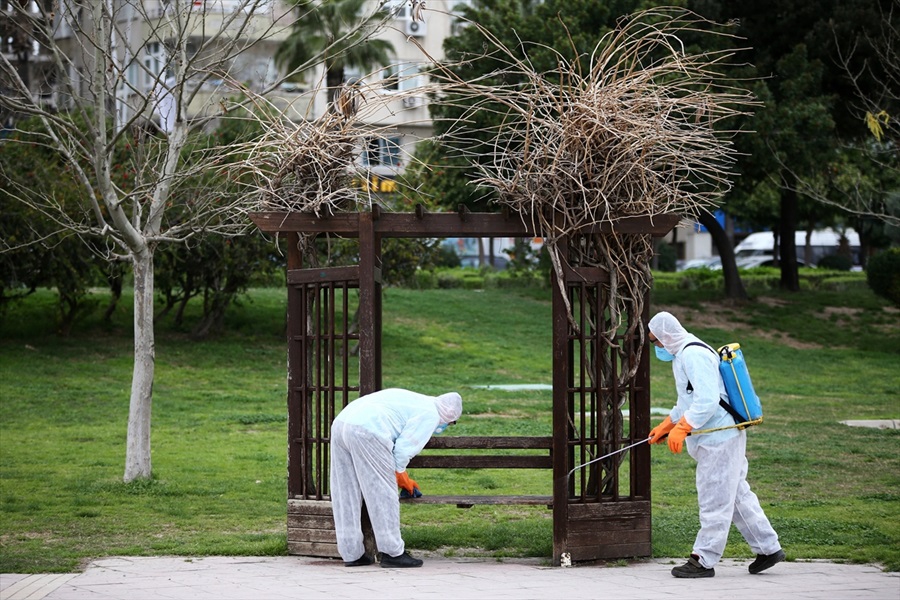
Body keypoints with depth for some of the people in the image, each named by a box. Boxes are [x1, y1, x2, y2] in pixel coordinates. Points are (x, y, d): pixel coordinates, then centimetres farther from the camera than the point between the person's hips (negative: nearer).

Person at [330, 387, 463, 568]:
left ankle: (352, 554, 20)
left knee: (346, 496, 13)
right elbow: (404, 447, -1)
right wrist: (400, 474, 16)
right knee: (383, 494, 0)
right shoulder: (430, 414, 5)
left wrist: (401, 476, 39)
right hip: (366, 431, -9)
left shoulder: (414, 402, 32)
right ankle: (392, 553, 4)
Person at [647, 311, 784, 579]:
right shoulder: (685, 354, 18)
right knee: (737, 495, 14)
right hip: (725, 437, 11)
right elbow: (688, 401, 29)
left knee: (714, 501, -5)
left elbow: (708, 399, -26)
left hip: (719, 439, -11)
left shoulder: (693, 355, -17)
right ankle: (768, 548, 19)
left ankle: (704, 561, -2)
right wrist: (667, 424, 24)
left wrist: (682, 427, -24)